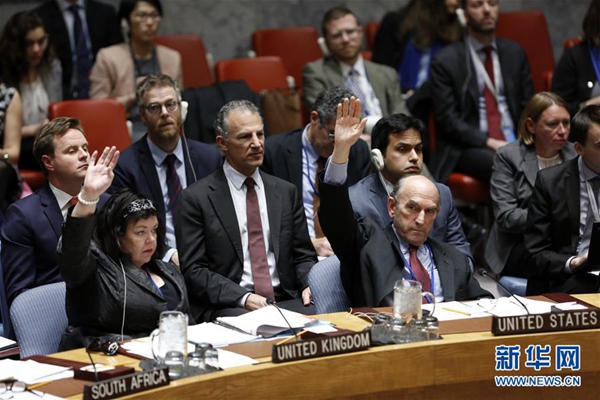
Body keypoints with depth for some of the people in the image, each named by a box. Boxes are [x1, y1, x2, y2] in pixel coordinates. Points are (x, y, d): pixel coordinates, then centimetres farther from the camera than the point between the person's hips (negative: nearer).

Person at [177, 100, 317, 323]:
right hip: (228, 307, -4)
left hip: (286, 301, 4)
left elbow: (303, 256, 19)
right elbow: (193, 270, -3)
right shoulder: (196, 198, 3)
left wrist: (310, 285, -4)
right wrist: (243, 297, -17)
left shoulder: (286, 192, 17)